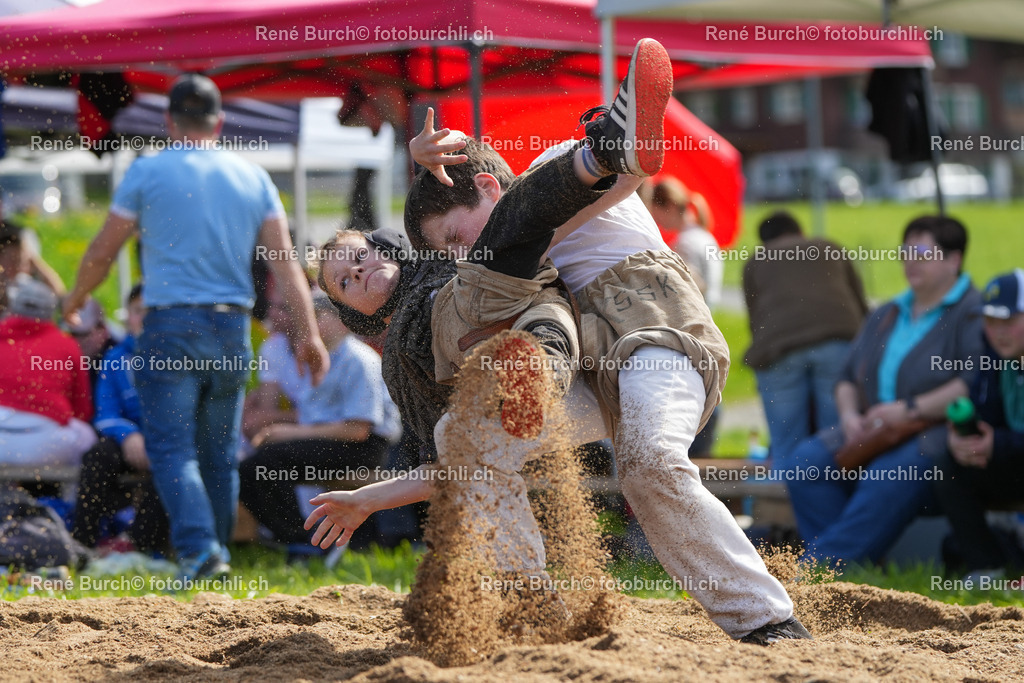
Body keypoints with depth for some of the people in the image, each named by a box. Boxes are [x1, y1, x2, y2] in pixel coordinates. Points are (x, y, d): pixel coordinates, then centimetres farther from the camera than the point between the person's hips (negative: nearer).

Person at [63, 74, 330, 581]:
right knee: (220, 453, 13)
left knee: (171, 448, -4)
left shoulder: (147, 172, -1)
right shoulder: (253, 178, 8)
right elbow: (285, 259, 2)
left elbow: (102, 252, 5)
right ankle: (218, 552, 17)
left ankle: (199, 549, -21)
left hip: (171, 327, -4)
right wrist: (309, 333, 2)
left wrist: (75, 300, 22)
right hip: (232, 329, 4)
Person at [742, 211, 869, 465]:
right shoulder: (830, 249, 29)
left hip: (778, 347, -1)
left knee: (787, 451, 0)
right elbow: (862, 306, 25)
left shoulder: (754, 263, 27)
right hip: (839, 338, 1)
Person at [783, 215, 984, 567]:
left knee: (888, 479, -36)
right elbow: (849, 378, 25)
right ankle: (852, 566, -23)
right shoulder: (886, 315, 23)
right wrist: (849, 414, 2)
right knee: (805, 465, -17)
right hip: (872, 432, 7)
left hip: (938, 432, -7)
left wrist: (910, 409, -17)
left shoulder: (972, 313, -2)